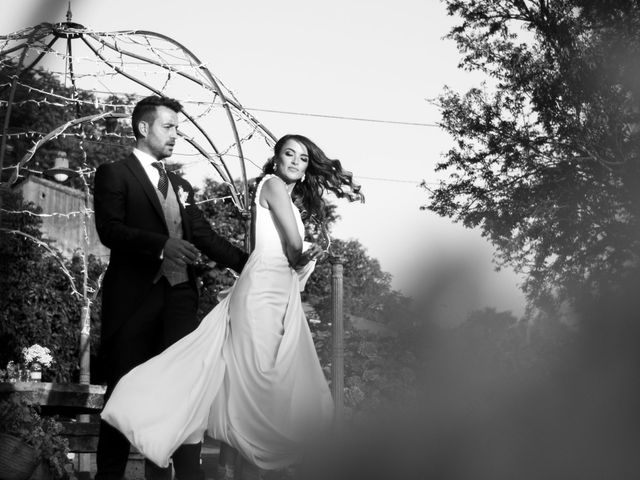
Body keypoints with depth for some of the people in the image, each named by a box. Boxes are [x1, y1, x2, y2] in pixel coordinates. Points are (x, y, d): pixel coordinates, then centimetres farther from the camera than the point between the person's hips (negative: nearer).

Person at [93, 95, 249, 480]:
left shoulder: (181, 186, 23)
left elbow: (206, 236, 17)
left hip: (179, 295, 5)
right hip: (133, 298, -5)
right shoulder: (115, 174, 3)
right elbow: (110, 230, -11)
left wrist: (250, 264, 5)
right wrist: (162, 244, -25)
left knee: (185, 387, -5)